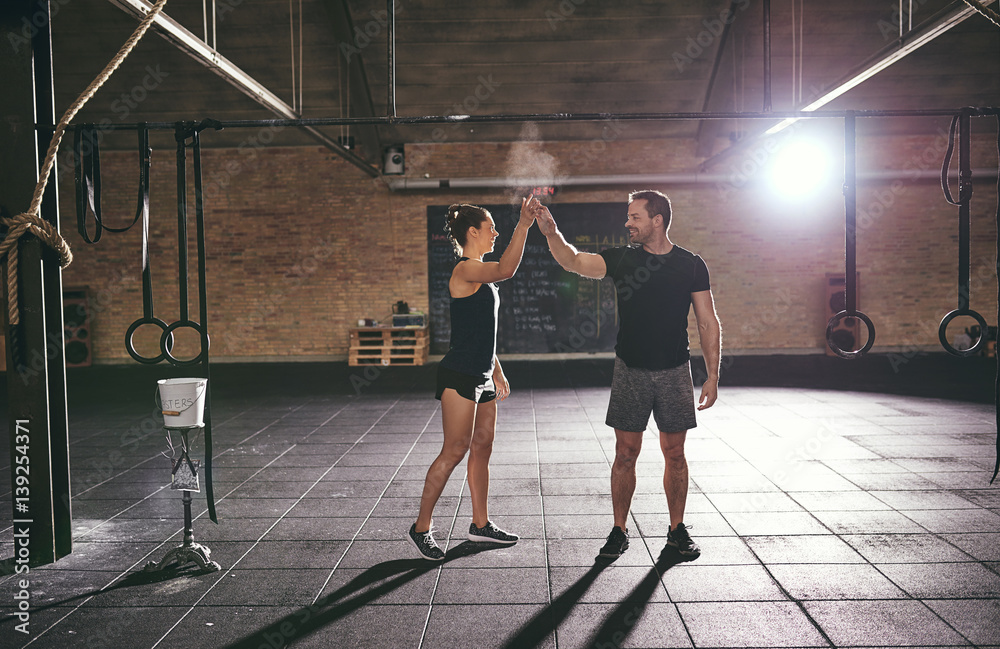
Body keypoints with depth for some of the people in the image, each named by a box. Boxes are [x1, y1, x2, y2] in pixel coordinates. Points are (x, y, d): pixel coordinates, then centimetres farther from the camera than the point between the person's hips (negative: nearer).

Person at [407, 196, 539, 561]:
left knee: (482, 447, 12)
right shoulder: (465, 270, -12)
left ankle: (480, 524, 21)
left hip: (482, 375, 10)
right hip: (460, 375, -10)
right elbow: (506, 270, -33)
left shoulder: (481, 275, 17)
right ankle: (421, 528, 4)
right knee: (455, 450, -6)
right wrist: (523, 225, -34)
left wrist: (497, 373, 21)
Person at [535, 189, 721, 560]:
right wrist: (551, 233, -22)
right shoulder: (622, 259, 2)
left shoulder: (691, 265, 0)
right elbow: (574, 262, -5)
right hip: (630, 371, 1)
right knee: (625, 454, 3)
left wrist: (712, 376, -3)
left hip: (674, 372, 0)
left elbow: (708, 323, 1)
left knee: (674, 454, 8)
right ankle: (619, 531, 15)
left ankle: (677, 530, 23)